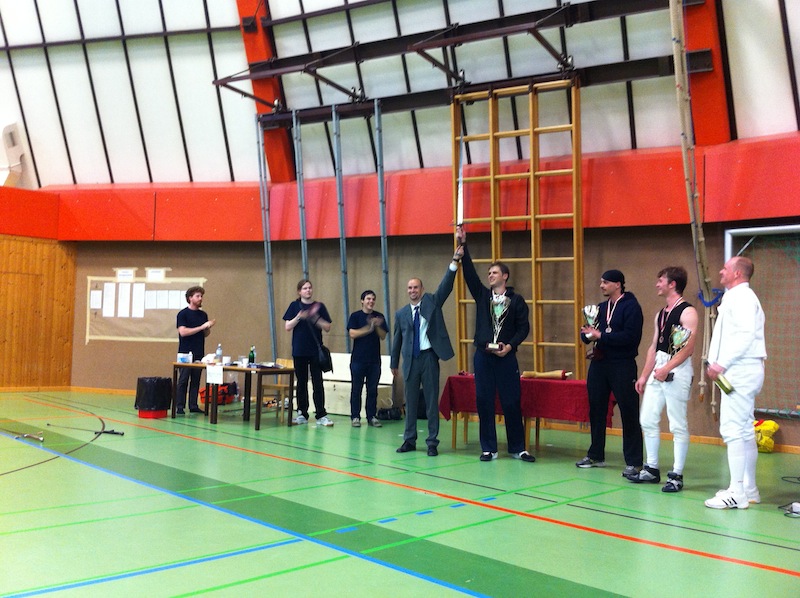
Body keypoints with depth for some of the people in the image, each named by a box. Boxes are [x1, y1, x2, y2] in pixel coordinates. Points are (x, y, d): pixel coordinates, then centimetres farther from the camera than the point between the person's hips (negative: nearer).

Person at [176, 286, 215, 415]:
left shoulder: (203, 314, 13)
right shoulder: (183, 314, -5)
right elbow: (183, 332, -17)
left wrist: (209, 327, -5)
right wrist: (201, 327, -18)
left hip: (199, 354, 6)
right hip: (186, 354, -5)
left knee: (196, 381, 7)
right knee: (183, 381, -3)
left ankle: (193, 406, 12)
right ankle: (179, 407, 2)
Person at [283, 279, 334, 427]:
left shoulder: (319, 306, 4)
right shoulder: (294, 306, 4)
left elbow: (327, 327, 1)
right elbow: (288, 327, -1)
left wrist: (316, 319, -16)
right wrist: (299, 317, -17)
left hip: (316, 350, 0)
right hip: (299, 351, 0)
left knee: (317, 382, -2)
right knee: (301, 383, 8)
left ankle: (321, 415, 0)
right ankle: (302, 414, 16)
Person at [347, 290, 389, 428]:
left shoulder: (379, 317, 8)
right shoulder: (355, 316, 1)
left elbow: (383, 336, 3)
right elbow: (352, 334, -10)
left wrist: (377, 326, -14)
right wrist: (369, 328, -16)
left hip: (374, 359, 2)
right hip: (358, 359, -2)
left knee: (373, 390, 6)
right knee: (356, 389, 2)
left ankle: (372, 416, 13)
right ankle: (355, 417, 9)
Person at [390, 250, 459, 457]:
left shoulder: (432, 302, 4)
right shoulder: (401, 313, 8)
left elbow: (446, 286, -9)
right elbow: (397, 339, 13)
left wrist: (454, 262, -20)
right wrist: (394, 363, 16)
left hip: (429, 357, -2)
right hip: (411, 360, 2)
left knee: (432, 401, 2)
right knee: (410, 401, 9)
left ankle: (432, 442, 8)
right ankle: (409, 440, 19)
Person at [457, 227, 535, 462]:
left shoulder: (516, 300, 3)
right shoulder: (482, 295, 9)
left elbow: (524, 327, 0)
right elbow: (469, 273, 1)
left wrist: (510, 346, -14)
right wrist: (463, 245, -6)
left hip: (506, 357, -2)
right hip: (483, 355, 3)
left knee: (512, 403, 1)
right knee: (484, 403, 4)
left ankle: (517, 448, 12)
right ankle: (488, 448, 13)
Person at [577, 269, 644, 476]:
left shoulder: (631, 306, -7)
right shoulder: (601, 307, 16)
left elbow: (630, 336, -19)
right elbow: (587, 335, 14)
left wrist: (601, 335, -19)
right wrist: (588, 334, -10)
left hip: (622, 366, -7)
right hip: (599, 364, 7)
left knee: (629, 413, -3)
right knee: (596, 410, 12)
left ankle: (633, 461, 2)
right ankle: (596, 455, 23)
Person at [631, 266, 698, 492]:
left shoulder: (687, 312, -9)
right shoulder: (660, 314, 17)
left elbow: (688, 348, -17)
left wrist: (667, 369, -23)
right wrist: (644, 376, 15)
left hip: (677, 371, -9)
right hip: (658, 371, 9)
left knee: (678, 425, -3)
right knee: (648, 420, 10)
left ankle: (676, 476, 4)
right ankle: (651, 469, 21)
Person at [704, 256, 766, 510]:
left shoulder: (741, 297, -11)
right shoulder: (736, 297, 21)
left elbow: (746, 334, -22)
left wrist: (722, 363, -21)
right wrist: (719, 364, 10)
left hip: (741, 371, -11)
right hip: (740, 371, 11)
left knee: (733, 430, -11)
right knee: (744, 431, 14)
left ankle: (737, 494, -9)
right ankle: (749, 489, 22)